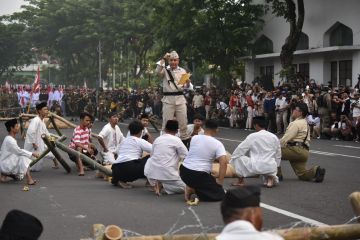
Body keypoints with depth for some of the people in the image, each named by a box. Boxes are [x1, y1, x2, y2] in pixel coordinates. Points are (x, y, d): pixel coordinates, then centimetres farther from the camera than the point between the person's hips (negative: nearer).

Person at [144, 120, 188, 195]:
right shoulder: (176, 140, -1)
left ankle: (156, 183, 6)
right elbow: (186, 156, 0)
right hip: (167, 174, -4)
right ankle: (163, 185, -10)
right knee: (183, 188, 14)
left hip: (151, 172, 4)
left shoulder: (157, 139, 13)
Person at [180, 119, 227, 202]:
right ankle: (196, 190, -9)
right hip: (199, 175, -5)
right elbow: (223, 162, -16)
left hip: (184, 171, 5)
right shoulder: (218, 144, -5)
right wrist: (220, 181, -8)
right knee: (220, 195, 8)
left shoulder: (194, 138, 7)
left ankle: (191, 187, 10)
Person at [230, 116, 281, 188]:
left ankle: (240, 181, 14)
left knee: (238, 158, 13)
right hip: (271, 168, 5)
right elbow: (278, 156, 17)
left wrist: (231, 162, 16)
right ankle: (270, 177, 4)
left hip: (256, 167, -5)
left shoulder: (252, 136, -2)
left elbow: (240, 150, 3)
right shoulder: (274, 137, 11)